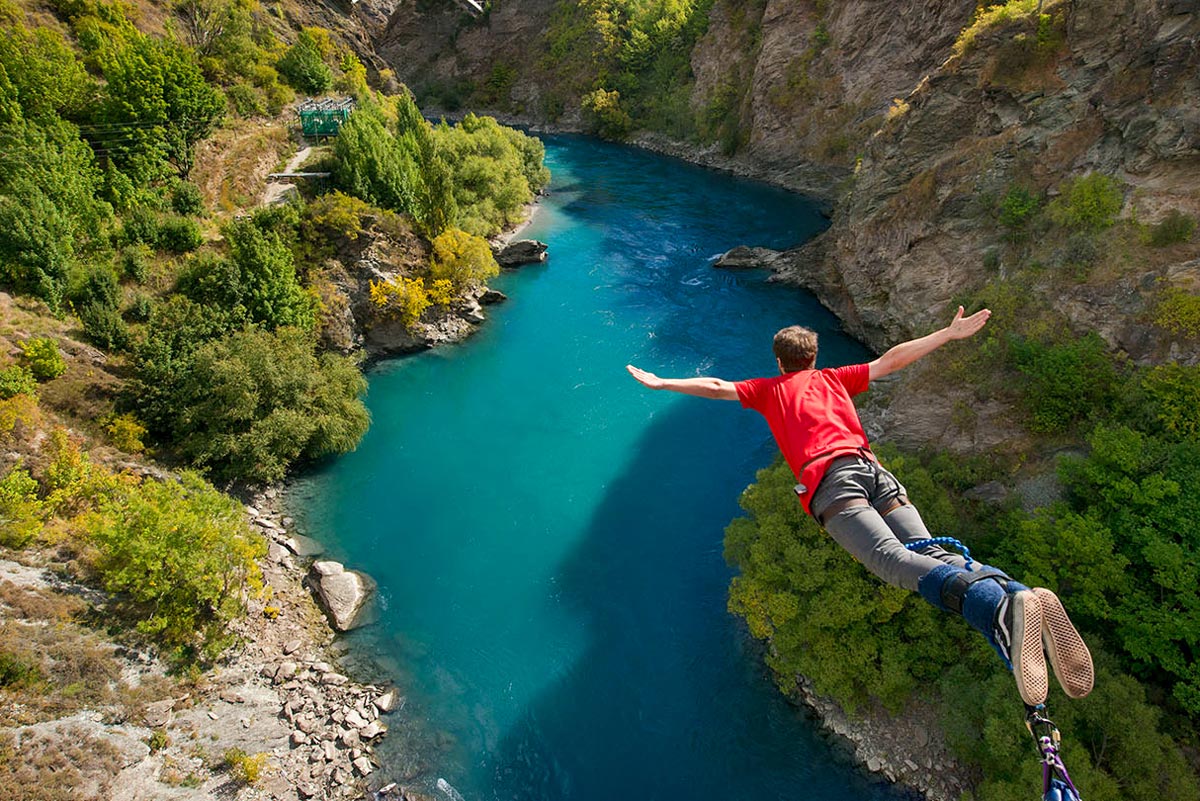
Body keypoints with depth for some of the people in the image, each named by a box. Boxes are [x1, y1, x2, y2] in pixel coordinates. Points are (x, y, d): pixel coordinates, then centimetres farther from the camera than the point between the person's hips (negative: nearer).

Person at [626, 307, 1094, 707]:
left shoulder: (770, 389, 29)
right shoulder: (835, 378, 35)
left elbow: (718, 387, 28)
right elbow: (893, 360, 34)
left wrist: (662, 383, 39)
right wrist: (950, 334, 43)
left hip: (828, 477, -4)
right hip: (875, 469, 5)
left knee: (892, 557, -26)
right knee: (928, 551, -15)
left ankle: (1002, 607, -53)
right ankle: (1014, 594, -44)